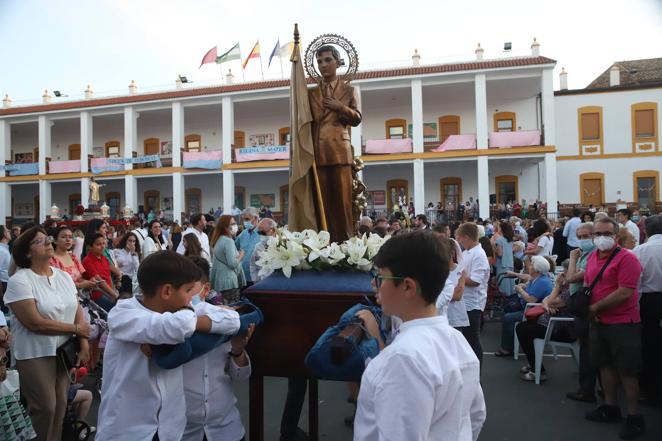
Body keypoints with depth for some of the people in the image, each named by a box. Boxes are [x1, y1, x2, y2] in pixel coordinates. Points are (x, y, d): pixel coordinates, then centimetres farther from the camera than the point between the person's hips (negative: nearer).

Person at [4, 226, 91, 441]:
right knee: (45, 408, 1)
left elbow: (78, 312, 4)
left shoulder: (64, 276, 4)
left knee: (61, 405, 13)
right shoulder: (19, 281, -14)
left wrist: (84, 345, -6)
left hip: (64, 350, 6)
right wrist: (75, 328, -13)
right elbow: (35, 323, -20)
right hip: (35, 354, -5)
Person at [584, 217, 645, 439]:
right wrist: (590, 309, -1)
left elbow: (624, 292, -23)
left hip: (623, 323, -7)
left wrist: (595, 307, -15)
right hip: (598, 321, 7)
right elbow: (586, 283, 16)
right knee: (605, 364, 17)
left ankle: (634, 417, 18)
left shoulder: (627, 258, -16)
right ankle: (610, 407, 32)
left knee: (627, 370, 3)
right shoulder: (592, 257, 6)